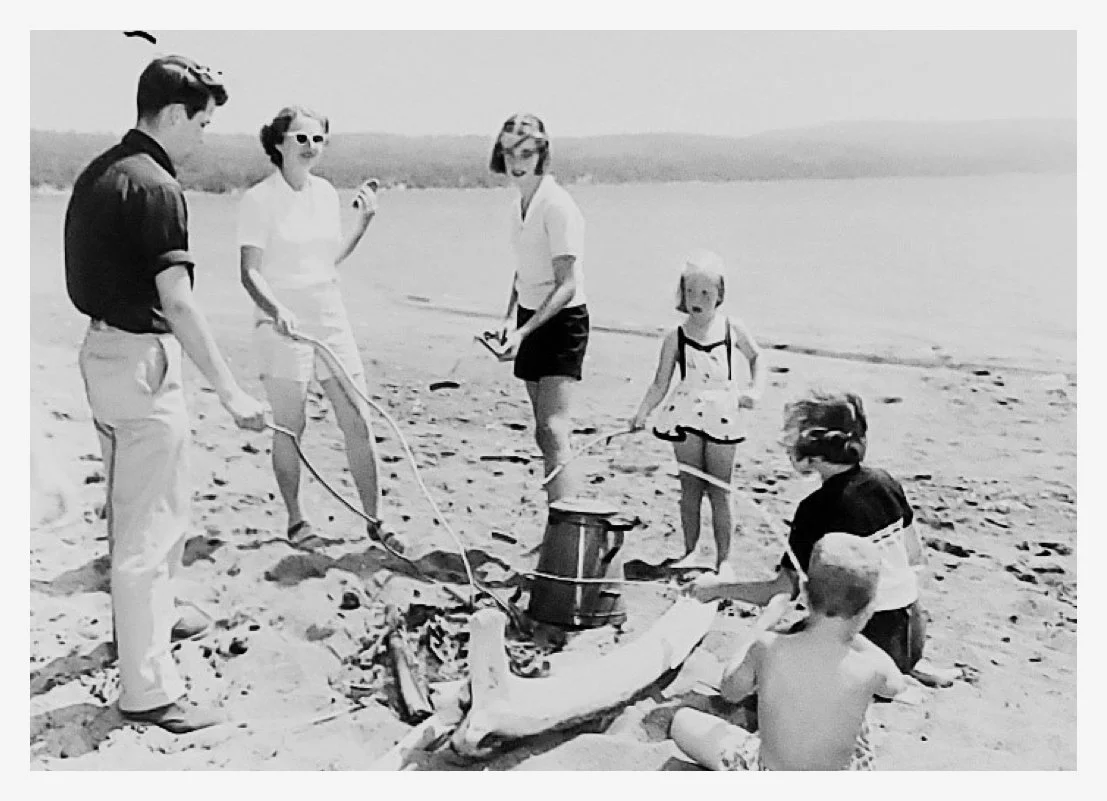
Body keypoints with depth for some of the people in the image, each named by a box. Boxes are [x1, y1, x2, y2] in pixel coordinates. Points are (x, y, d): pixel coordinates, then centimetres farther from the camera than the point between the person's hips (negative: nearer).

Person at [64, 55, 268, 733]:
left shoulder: (98, 172, 11)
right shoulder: (157, 188, -19)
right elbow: (178, 304, -25)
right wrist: (231, 392, -25)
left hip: (101, 348, 10)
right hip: (142, 359, -10)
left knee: (136, 510, 25)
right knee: (149, 529, -3)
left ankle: (150, 622, 44)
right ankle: (148, 689, 7)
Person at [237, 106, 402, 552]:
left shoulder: (326, 192, 9)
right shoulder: (259, 199, -9)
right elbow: (249, 272, -13)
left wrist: (363, 221, 8)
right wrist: (277, 310, -30)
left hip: (331, 320, 5)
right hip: (283, 326, -5)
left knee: (359, 423, 4)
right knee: (290, 428, 4)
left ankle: (375, 521, 14)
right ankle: (295, 520, 22)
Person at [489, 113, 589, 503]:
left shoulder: (557, 206, -17)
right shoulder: (518, 204, 9)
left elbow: (567, 285, -20)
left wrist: (524, 332, -26)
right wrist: (511, 316, 6)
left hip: (563, 319, -8)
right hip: (530, 316, 8)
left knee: (554, 432, -17)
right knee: (543, 434, 11)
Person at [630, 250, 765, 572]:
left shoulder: (732, 329, -1)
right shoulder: (675, 337, -2)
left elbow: (756, 357, 16)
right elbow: (660, 385, -2)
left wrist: (754, 389, 1)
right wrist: (642, 412, -16)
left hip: (722, 416, 0)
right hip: (686, 416, 1)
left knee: (720, 490, 5)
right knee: (690, 488, 10)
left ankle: (723, 558, 14)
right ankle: (690, 552, 23)